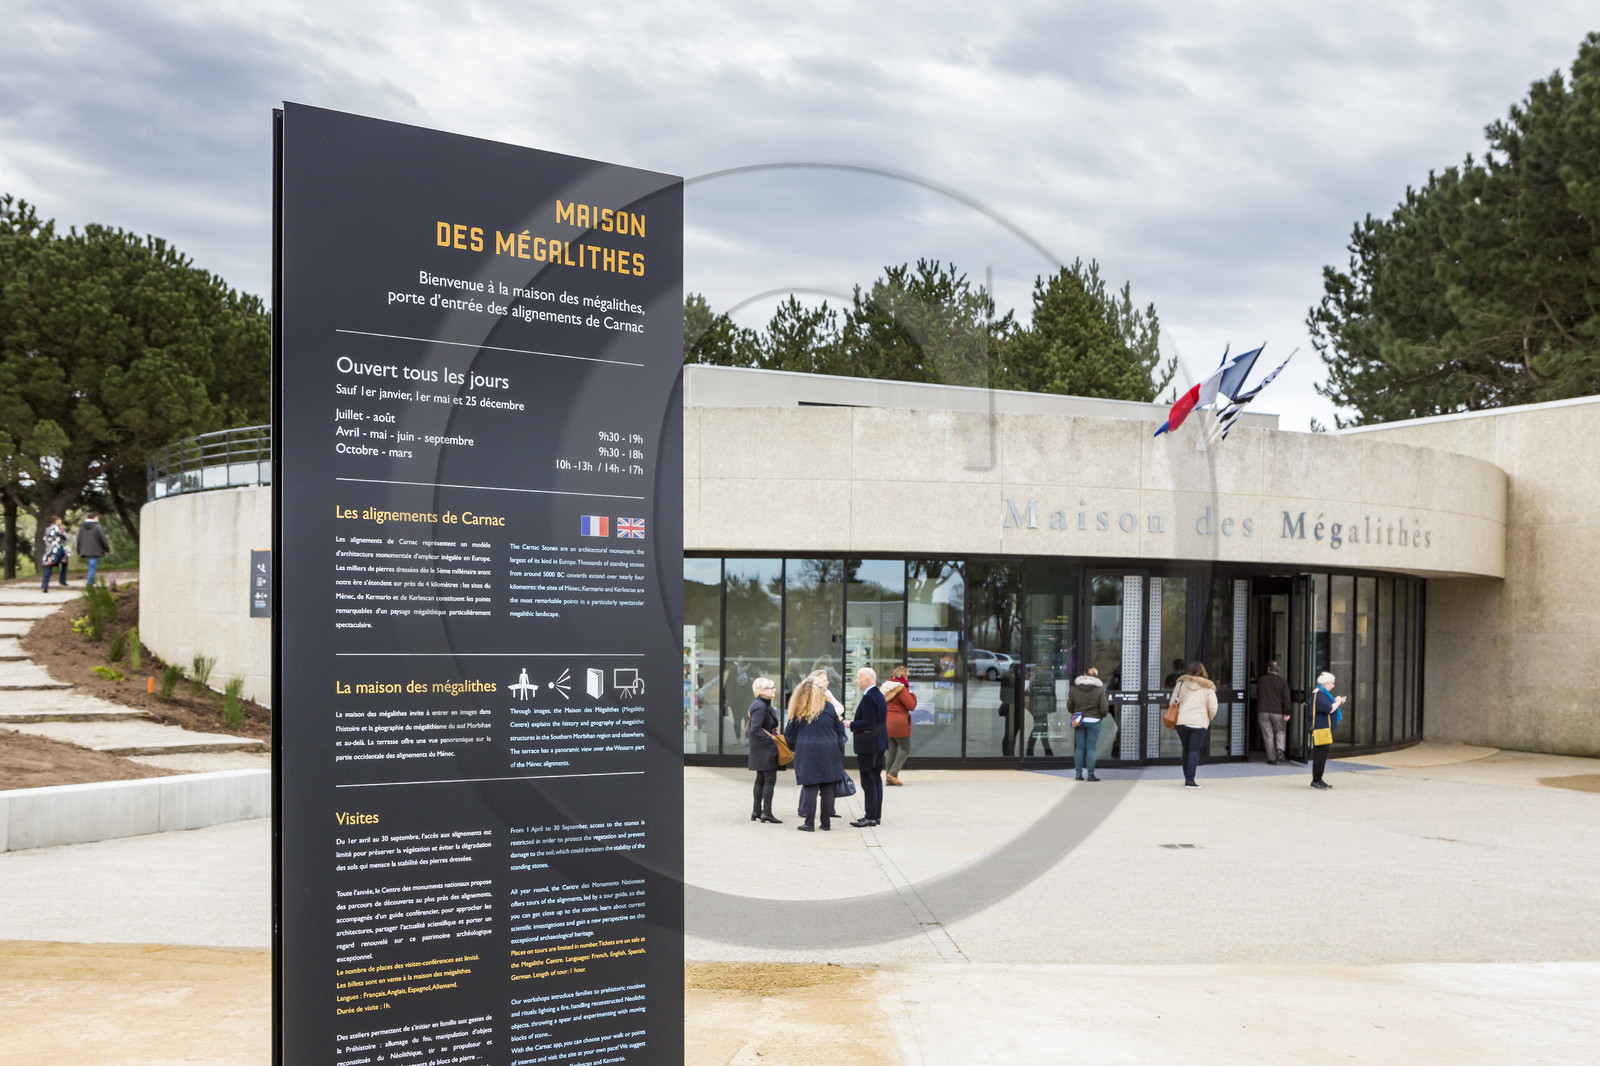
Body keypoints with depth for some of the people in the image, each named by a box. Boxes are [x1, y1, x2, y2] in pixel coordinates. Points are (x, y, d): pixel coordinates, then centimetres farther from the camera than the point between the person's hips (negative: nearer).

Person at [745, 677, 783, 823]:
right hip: (765, 750, -11)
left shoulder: (764, 705, 13)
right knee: (770, 780, -7)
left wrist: (773, 733, 11)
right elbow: (755, 729, -26)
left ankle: (756, 811, 20)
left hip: (760, 751, 11)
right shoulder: (760, 707, -19)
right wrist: (771, 739, -21)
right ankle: (766, 813, -6)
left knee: (761, 780, 14)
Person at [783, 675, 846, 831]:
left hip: (807, 752, -1)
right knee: (827, 788, 6)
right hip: (828, 752, 1)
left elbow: (789, 734, 6)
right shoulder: (828, 707, 3)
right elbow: (838, 729, 11)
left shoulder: (798, 710, 0)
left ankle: (809, 823, 1)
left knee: (810, 787, 1)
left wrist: (795, 746, 25)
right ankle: (826, 823, 10)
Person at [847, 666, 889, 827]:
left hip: (868, 744, -10)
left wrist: (851, 725, -14)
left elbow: (868, 723, -24)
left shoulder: (868, 698, -18)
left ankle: (871, 817, -4)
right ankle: (876, 815, 19)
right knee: (876, 778, 14)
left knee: (868, 781, -6)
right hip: (880, 743, 10)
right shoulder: (879, 696, 13)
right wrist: (856, 722, 13)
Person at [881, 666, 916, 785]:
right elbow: (911, 706, -13)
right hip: (898, 724, -8)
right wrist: (912, 695, 1)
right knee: (906, 749, 2)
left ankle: (888, 776, 9)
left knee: (892, 750, 13)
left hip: (886, 723, 8)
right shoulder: (901, 689, -13)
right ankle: (893, 773, -8)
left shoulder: (885, 686, 12)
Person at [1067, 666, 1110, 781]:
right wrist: (1102, 716, 12)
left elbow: (1069, 706, 6)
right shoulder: (1100, 690, -5)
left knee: (1079, 747, 7)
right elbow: (1104, 709, -8)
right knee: (1091, 748, -1)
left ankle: (1078, 773, 8)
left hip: (1079, 721, 3)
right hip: (1093, 721, -3)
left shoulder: (1075, 689, 3)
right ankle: (1091, 774, 0)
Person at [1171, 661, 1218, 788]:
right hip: (1199, 723, -3)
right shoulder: (1208, 687, -1)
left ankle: (1187, 777, 20)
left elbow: (1173, 702, 6)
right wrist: (1209, 718, 16)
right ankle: (1190, 779, -10)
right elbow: (1213, 708, -4)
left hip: (1181, 721, 3)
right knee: (1194, 750, -1)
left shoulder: (1181, 683, 5)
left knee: (1186, 749, 15)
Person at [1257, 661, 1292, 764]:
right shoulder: (1282, 681, -1)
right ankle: (1280, 748, -9)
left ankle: (1272, 759, 1)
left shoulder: (1261, 680, 7)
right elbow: (1286, 698, -7)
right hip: (1277, 712, -1)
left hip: (1263, 712, 1)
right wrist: (1286, 713, -8)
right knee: (1279, 732, 17)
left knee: (1268, 735, 3)